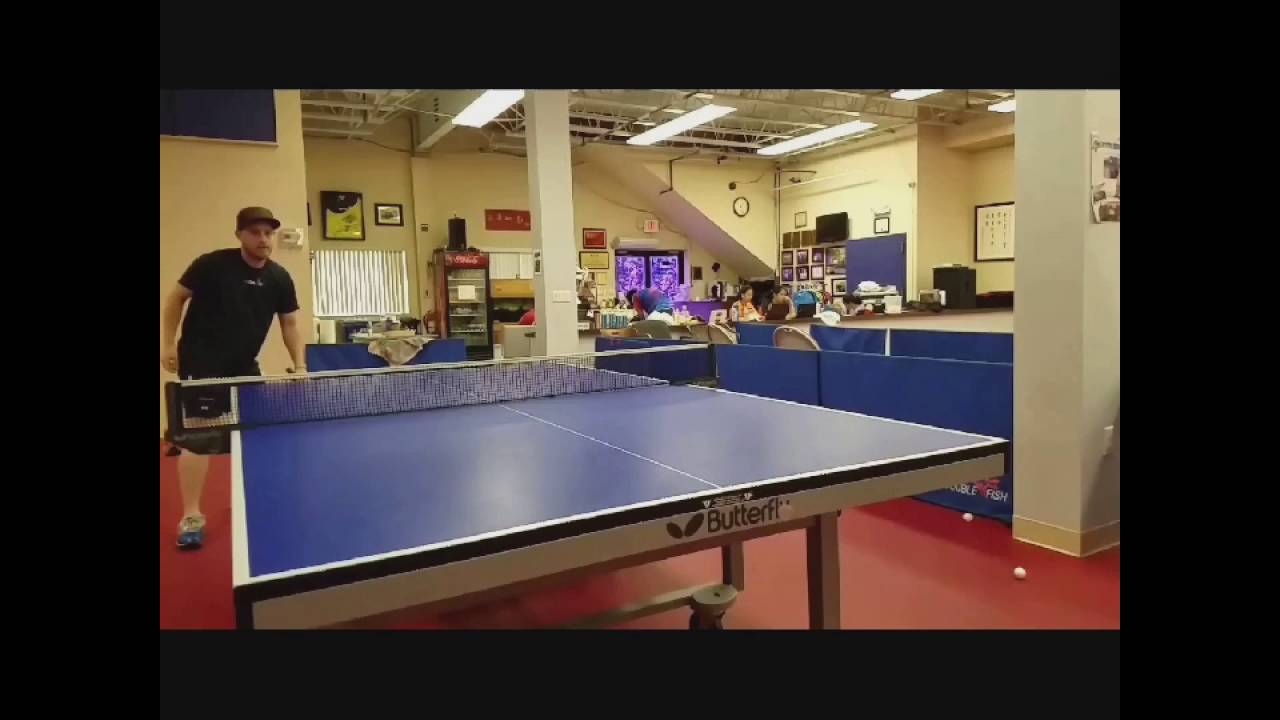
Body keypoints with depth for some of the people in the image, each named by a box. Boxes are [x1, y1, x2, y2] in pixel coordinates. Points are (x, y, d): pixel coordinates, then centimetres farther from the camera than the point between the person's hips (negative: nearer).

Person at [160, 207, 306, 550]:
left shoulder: (280, 278, 0)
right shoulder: (212, 264, -13)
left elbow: (289, 324, 6)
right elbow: (176, 298, -4)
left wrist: (299, 363, -4)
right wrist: (167, 344, -9)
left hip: (244, 367, 6)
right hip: (201, 364, -6)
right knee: (198, 438, -10)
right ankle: (191, 516, -2)